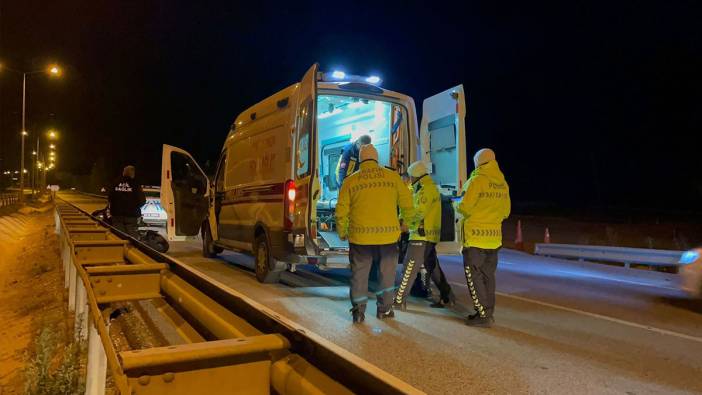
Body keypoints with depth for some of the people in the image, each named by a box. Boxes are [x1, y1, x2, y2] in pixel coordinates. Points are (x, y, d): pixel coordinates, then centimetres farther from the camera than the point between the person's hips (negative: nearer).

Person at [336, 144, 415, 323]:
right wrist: (404, 222, 22)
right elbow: (407, 204, 4)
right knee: (387, 271, 16)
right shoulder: (392, 177, 3)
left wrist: (342, 233, 16)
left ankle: (359, 310, 14)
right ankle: (384, 309, 22)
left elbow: (341, 211, 2)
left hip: (360, 235, 0)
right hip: (388, 234, 0)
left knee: (359, 273, 12)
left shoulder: (350, 180, 3)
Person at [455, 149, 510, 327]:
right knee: (488, 276, 15)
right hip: (494, 237, 7)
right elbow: (505, 212, 13)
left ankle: (483, 315, 1)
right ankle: (488, 313, 21)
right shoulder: (503, 183, 7)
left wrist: (457, 205, 6)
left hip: (475, 237, -7)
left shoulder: (477, 180, -14)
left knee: (474, 277, 1)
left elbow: (464, 207, -15)